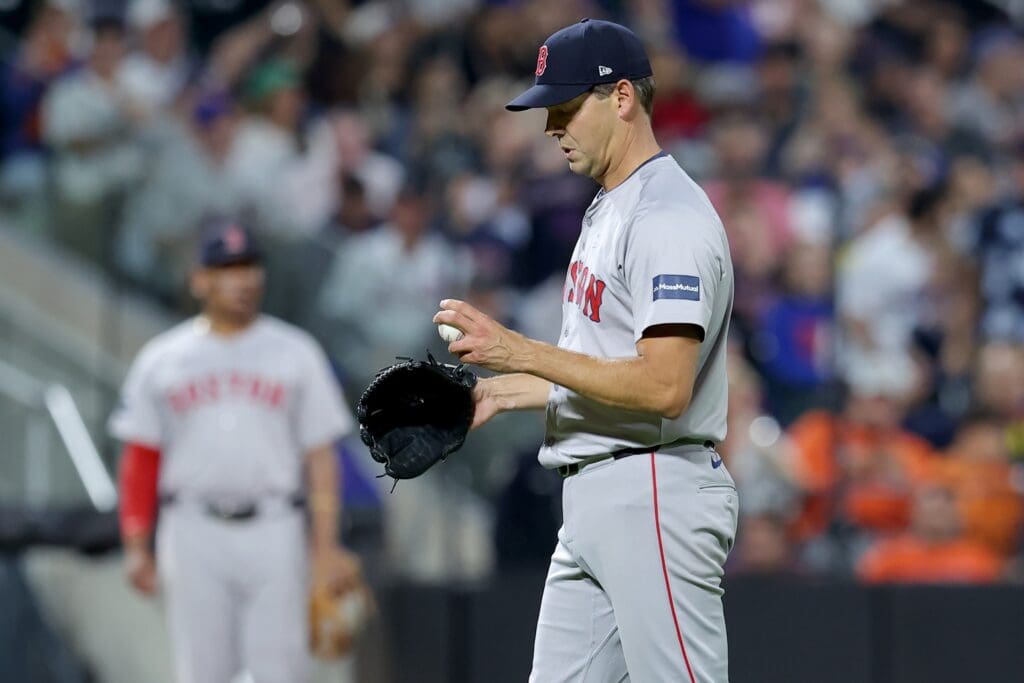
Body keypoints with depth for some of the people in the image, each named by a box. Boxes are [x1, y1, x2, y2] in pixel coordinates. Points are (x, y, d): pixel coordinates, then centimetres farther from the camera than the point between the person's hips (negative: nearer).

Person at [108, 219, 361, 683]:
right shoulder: (161, 361, 8)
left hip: (273, 533, -1)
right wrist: (136, 546, 1)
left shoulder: (294, 353, 7)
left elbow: (320, 455, 5)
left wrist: (325, 546, -2)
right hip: (193, 535, 1)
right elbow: (140, 458, 8)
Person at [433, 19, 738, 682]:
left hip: (657, 497, -11)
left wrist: (522, 352, -22)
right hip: (592, 502, 11)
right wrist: (501, 391, 20)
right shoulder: (608, 211, 19)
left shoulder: (670, 217, -15)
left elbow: (664, 388, -24)